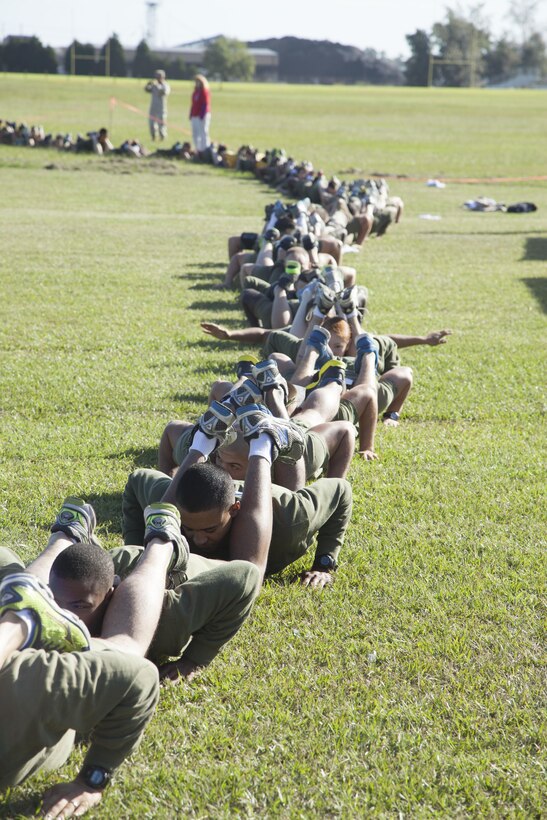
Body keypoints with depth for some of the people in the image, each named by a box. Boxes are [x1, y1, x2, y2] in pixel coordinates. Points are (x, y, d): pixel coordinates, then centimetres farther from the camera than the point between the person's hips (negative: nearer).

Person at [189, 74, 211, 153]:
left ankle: (205, 151, -8)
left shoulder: (205, 91, -8)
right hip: (194, 116, 9)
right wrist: (191, 115, 15)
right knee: (195, 134, 9)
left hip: (202, 116, -9)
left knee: (203, 134, -9)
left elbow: (206, 105, -14)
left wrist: (202, 115, -19)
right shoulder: (195, 91, 17)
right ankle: (198, 151, 15)